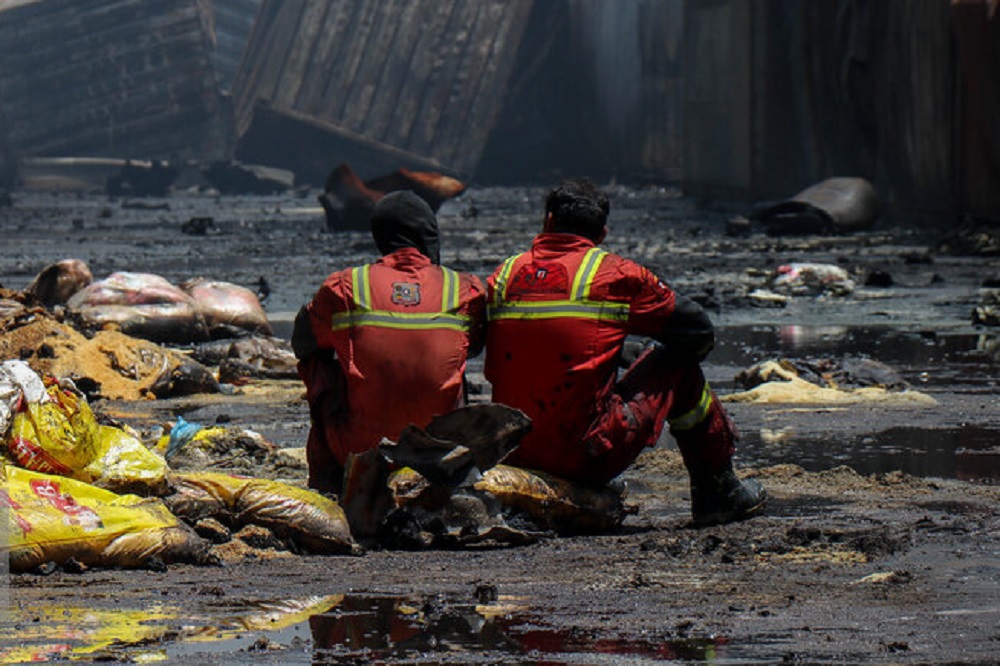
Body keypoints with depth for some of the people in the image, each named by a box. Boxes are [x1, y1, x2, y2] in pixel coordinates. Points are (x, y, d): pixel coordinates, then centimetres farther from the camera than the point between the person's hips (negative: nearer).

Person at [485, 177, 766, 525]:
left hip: (513, 454, 5)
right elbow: (697, 329, 6)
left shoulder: (503, 275, 7)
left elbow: (493, 371, 13)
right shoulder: (616, 275, -3)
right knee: (678, 365, 16)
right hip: (588, 456, -5)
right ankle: (719, 492, 25)